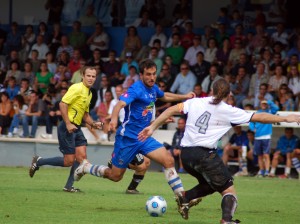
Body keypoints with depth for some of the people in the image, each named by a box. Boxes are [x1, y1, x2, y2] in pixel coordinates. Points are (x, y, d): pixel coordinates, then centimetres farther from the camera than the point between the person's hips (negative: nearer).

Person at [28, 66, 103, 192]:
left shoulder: (89, 93, 16)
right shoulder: (77, 88, -14)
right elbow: (62, 104, -21)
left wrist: (93, 124, 9)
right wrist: (68, 124, -24)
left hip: (76, 128, 9)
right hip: (67, 128, -9)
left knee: (81, 157, -2)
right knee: (69, 161, -7)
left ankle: (69, 186, 5)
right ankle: (38, 162, 11)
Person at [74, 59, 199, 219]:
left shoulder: (153, 89, 6)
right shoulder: (136, 89, -19)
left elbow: (164, 96, 33)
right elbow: (120, 104, -36)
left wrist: (184, 97, 31)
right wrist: (114, 119, -55)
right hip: (128, 138, -7)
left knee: (168, 161, -11)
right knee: (115, 176, 4)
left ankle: (182, 199, -8)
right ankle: (85, 168, 29)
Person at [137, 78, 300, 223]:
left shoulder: (195, 102, 8)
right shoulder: (228, 111, -1)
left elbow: (172, 110, 2)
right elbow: (259, 118, 4)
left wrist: (152, 127, 7)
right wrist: (285, 119, 12)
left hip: (185, 155, 5)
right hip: (204, 155, -5)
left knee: (210, 184, 27)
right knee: (229, 191, 3)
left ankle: (184, 198, 5)